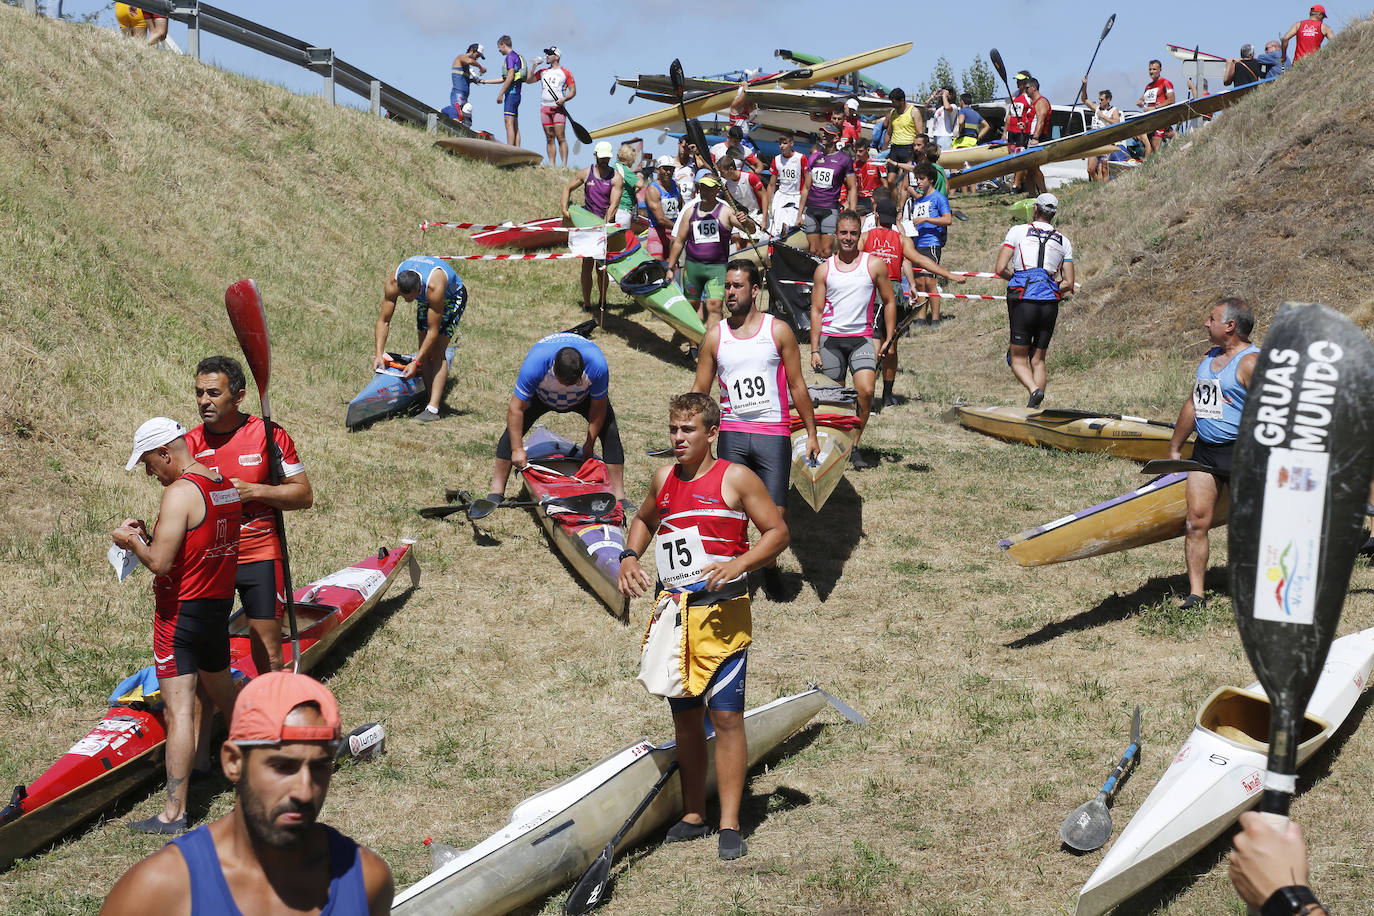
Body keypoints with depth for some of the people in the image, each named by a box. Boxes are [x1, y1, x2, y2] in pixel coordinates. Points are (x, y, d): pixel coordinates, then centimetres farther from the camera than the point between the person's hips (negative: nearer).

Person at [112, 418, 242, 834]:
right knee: (223, 696, 25)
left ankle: (174, 812, -8)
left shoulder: (180, 492, -18)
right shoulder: (227, 486, 8)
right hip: (219, 607, 8)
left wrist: (131, 540, -4)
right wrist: (152, 533, 11)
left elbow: (159, 562, -22)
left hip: (181, 611, -8)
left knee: (178, 710, -8)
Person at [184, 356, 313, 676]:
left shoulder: (268, 435, -5)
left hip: (260, 557, -2)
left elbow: (304, 494, -3)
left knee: (268, 660, 2)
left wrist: (253, 491, -15)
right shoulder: (191, 443, 3)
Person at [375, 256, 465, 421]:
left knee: (437, 353, -17)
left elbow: (433, 331, -37)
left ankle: (433, 409, -23)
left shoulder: (434, 287, -43)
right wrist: (379, 353, -31)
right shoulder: (392, 284, -30)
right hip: (426, 300, 6)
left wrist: (415, 362, -37)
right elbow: (384, 320, -22)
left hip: (452, 297, -6)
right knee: (425, 353, -3)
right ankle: (434, 399, 5)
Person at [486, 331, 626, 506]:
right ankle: (497, 491, -6)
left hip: (583, 397, 1)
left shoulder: (597, 365, -40)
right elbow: (516, 408, -33)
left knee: (610, 432, -16)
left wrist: (589, 445, -17)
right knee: (513, 430, -16)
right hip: (541, 394, 0)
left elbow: (598, 406, -23)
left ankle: (618, 496, -9)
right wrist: (517, 449, -31)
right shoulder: (534, 364, -42)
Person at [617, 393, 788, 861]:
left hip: (721, 613, -5)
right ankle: (693, 816, 23)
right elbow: (643, 520, 29)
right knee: (685, 716, 12)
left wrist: (737, 564, -20)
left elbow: (777, 532, -5)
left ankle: (730, 825, -1)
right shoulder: (664, 479, 11)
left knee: (725, 715, -6)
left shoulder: (735, 478, -5)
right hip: (674, 611, 5)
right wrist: (629, 556, 9)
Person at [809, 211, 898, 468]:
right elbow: (816, 310, 7)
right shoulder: (824, 269, 7)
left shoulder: (874, 265, 4)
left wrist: (889, 340, 4)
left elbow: (889, 302, 10)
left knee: (866, 391, -19)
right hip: (830, 338, 1)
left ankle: (854, 447, -7)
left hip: (862, 338, -1)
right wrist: (814, 350, 0)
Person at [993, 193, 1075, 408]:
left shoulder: (1018, 231, 4)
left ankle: (1034, 389, -25)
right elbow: (1069, 284, 12)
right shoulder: (1063, 241, 15)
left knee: (1018, 359, 2)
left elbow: (1000, 269, -1)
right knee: (1038, 359, 12)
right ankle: (1034, 408, 4)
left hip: (1024, 301, -3)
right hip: (1050, 304, 4)